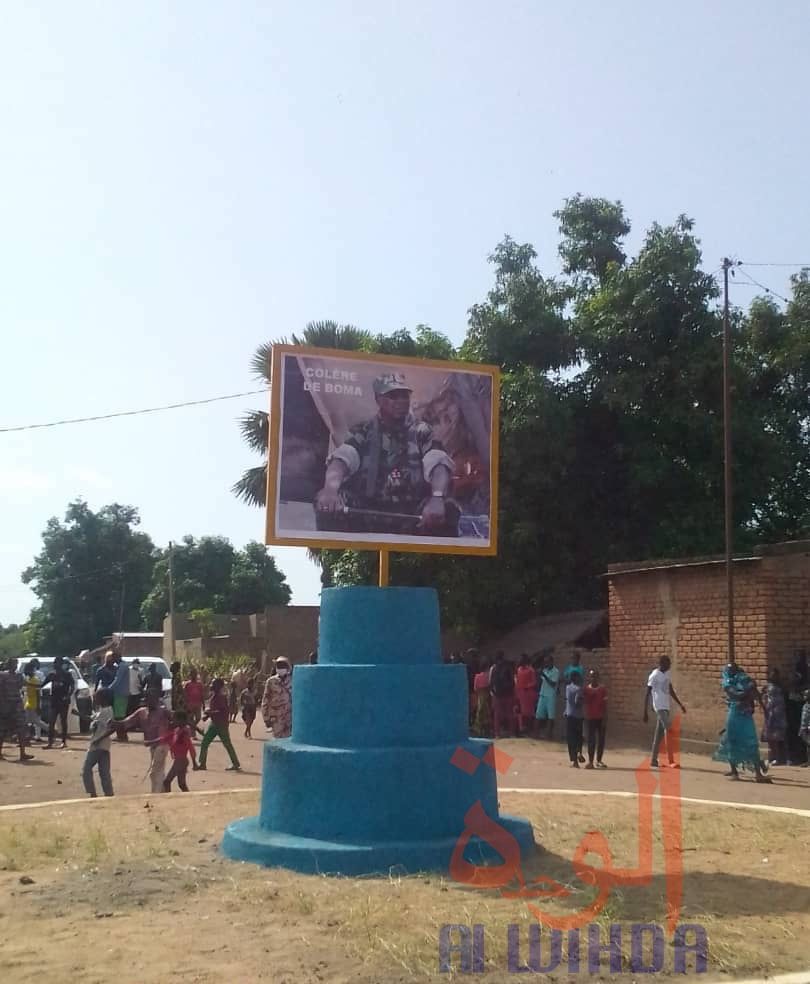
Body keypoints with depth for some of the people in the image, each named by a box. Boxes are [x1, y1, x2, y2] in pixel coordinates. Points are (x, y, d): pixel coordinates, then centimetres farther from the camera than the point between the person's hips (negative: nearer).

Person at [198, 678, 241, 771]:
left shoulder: (222, 697, -17)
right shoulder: (214, 696, 10)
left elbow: (224, 711, -24)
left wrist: (209, 713, -24)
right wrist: (206, 714, 0)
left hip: (221, 725, -9)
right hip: (214, 723, 9)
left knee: (227, 745, -1)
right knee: (204, 743, 7)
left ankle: (236, 764, 8)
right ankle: (202, 764, 14)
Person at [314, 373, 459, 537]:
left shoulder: (422, 433, 7)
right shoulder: (363, 432, 8)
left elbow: (439, 465, -10)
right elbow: (341, 459, -11)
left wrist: (437, 498, -34)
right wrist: (331, 489, -35)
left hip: (412, 519, 0)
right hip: (364, 516, 0)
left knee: (447, 510, -26)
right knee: (325, 504, -23)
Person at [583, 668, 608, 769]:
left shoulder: (602, 688, -1)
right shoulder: (586, 689, 1)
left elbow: (605, 704, -2)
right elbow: (584, 703, 2)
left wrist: (605, 718, -6)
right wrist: (585, 717, -5)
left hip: (601, 717, 0)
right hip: (590, 717, 0)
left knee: (601, 739, 5)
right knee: (591, 739, 0)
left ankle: (599, 760, 15)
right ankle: (590, 761, -1)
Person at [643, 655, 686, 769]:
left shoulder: (668, 674, 11)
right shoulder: (654, 676, -12)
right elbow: (647, 694, -11)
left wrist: (680, 704, 19)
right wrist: (645, 713, -13)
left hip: (667, 706, 8)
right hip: (659, 707, -8)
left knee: (660, 734, 9)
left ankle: (653, 760, 15)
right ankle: (671, 761, -16)